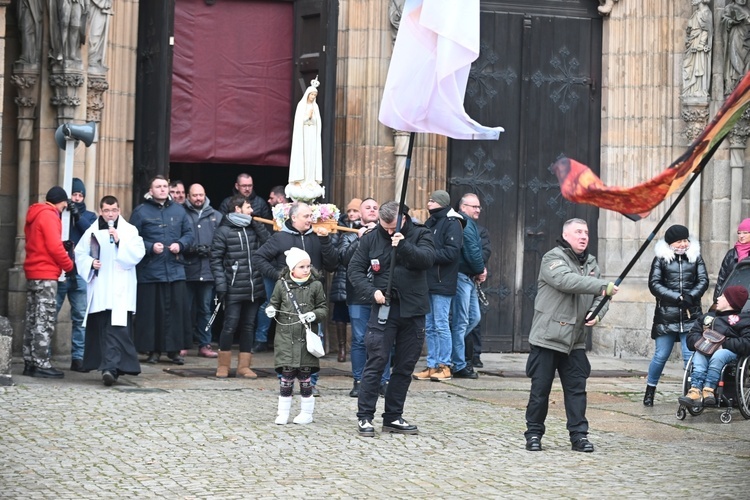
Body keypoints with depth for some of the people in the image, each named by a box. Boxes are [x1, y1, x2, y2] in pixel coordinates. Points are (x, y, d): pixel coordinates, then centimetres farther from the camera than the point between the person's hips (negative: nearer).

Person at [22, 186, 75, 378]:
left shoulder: (34, 215, 17)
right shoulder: (49, 215, -11)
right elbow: (54, 247, -18)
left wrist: (63, 246, 10)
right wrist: (70, 266, -6)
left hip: (32, 273, 9)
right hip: (46, 275, -9)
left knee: (33, 320, 10)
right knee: (44, 321, -9)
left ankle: (30, 362, 12)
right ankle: (41, 364, -12)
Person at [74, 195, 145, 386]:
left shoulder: (130, 230, 4)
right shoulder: (92, 231, 10)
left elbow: (138, 254, -6)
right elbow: (80, 253, 13)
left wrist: (119, 241, -14)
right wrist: (90, 263, -5)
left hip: (121, 289, -3)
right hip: (99, 288, 3)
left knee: (116, 328, -15)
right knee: (101, 328, 6)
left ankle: (110, 367, -24)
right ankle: (112, 367, 17)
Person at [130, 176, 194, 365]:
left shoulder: (178, 211, 12)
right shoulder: (141, 211, 1)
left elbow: (188, 233, 14)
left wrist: (180, 244, -4)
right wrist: (150, 247, -14)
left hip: (175, 269, 3)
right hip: (150, 270, -3)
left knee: (177, 310, 1)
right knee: (151, 311, -1)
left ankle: (175, 349, 8)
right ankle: (153, 350, 7)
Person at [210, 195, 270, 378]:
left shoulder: (254, 229, 11)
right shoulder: (224, 231, -4)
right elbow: (216, 259, -6)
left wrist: (258, 225, -3)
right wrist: (221, 284, -13)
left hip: (254, 289, 5)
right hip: (234, 290, -5)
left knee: (248, 326, 9)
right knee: (230, 326, -3)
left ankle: (244, 366, 16)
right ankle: (223, 366, 10)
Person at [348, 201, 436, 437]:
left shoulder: (420, 235, 2)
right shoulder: (371, 239, 3)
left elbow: (427, 259, -16)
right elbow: (354, 269, 3)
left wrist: (404, 245, -31)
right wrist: (371, 292, -11)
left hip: (413, 310, 2)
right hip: (384, 308, -1)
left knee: (405, 366, 7)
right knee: (375, 363, -7)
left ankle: (393, 417, 17)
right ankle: (364, 416, -2)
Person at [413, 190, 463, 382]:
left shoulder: (452, 223, -9)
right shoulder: (430, 223, 17)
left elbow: (452, 252, -18)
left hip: (442, 283, -8)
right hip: (428, 281, 8)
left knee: (441, 325, -5)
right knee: (429, 326, 10)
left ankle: (444, 366, 1)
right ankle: (432, 366, 15)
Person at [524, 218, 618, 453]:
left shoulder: (591, 263, 15)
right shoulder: (553, 258, -8)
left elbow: (600, 297, 15)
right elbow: (566, 280, -27)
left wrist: (596, 313, -8)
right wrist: (603, 286, -30)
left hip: (575, 339, 6)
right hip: (547, 336, -6)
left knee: (576, 389, 3)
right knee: (540, 388, 1)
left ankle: (579, 435, 7)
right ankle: (534, 433, 11)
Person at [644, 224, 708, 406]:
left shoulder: (695, 258, 11)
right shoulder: (660, 259, 5)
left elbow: (703, 281, 3)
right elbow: (654, 284, -3)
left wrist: (690, 297, -15)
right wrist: (678, 298, -13)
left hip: (691, 316, 1)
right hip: (666, 317, -1)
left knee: (690, 356, -6)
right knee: (661, 356, 2)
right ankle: (650, 391, 18)